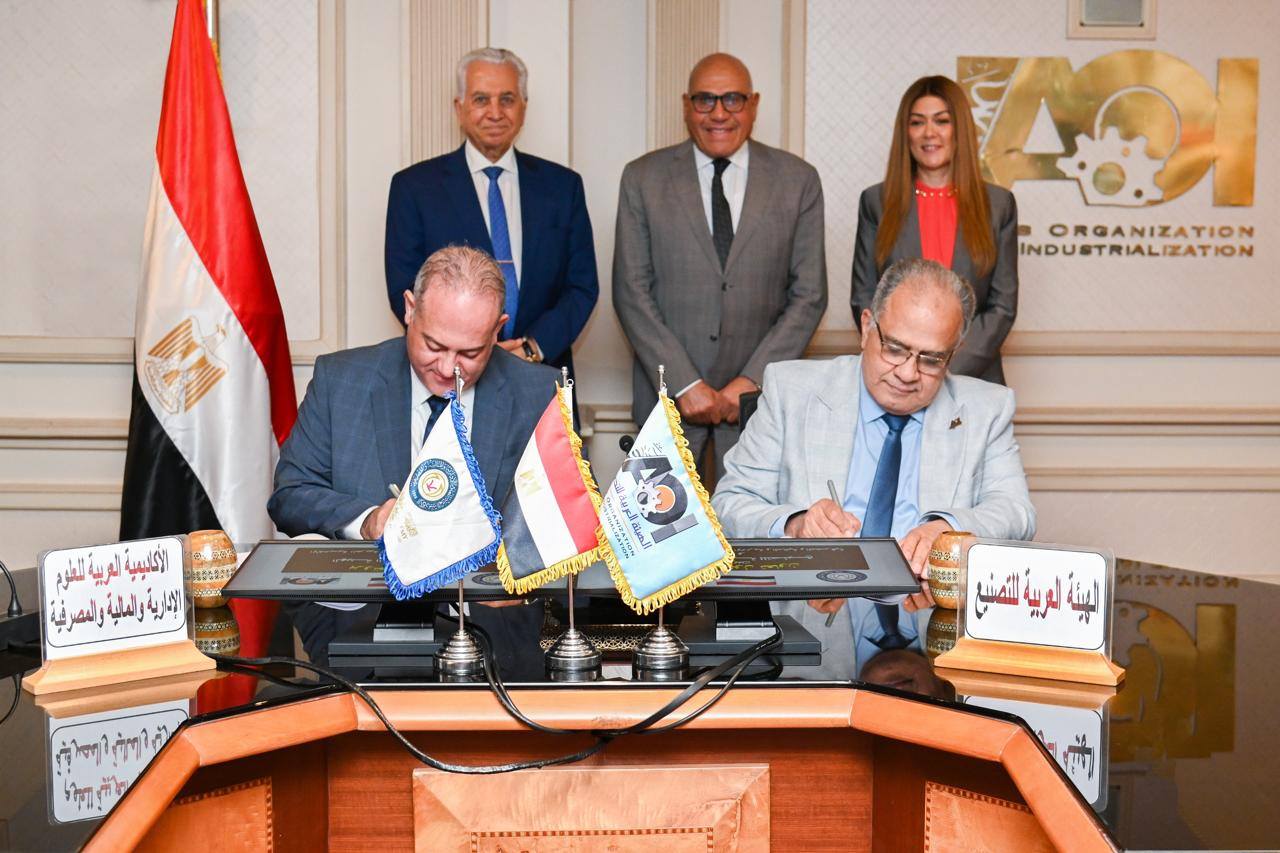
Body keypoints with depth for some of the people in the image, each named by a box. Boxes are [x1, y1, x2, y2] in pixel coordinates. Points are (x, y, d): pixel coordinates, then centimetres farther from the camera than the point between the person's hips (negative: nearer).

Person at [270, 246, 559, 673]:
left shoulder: (540, 394, 5)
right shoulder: (339, 380, 6)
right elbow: (289, 497, 6)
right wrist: (364, 520, -15)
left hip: (493, 622, 1)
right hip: (354, 618, -1)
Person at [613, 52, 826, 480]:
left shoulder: (798, 180, 4)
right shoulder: (643, 178, 3)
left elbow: (809, 294, 2)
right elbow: (631, 291, -1)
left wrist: (753, 380, -8)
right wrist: (685, 384, -9)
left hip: (762, 391, 0)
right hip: (667, 392, 0)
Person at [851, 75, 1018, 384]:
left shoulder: (999, 204, 5)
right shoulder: (877, 202, 5)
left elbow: (1003, 305, 3)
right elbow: (863, 299, 4)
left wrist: (949, 368, -9)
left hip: (974, 376, 0)